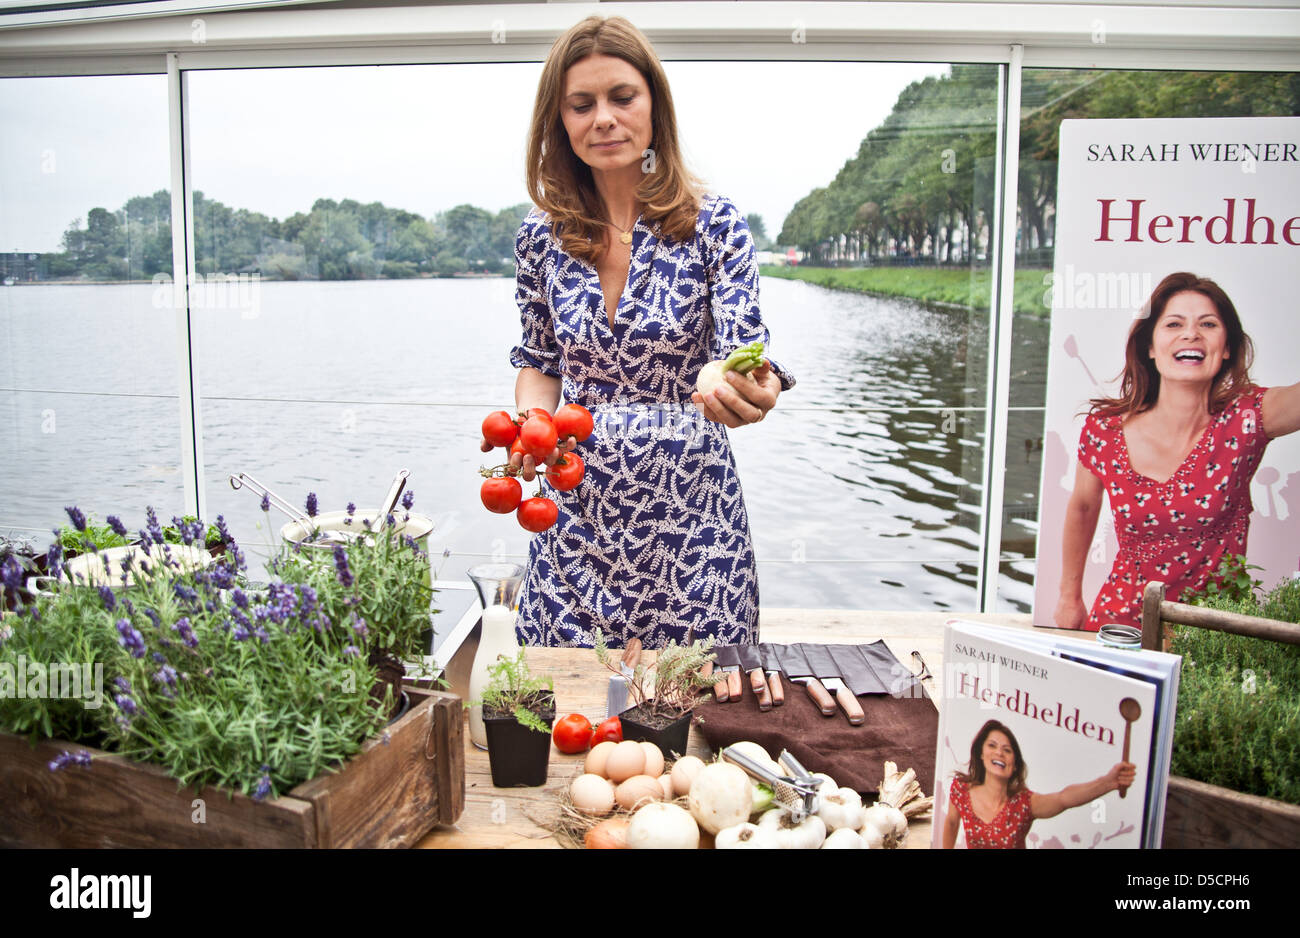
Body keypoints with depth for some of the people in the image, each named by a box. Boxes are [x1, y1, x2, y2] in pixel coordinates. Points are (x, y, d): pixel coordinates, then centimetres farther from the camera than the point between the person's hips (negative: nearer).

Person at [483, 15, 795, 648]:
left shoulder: (714, 223, -8)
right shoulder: (541, 235, 1)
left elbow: (740, 352, -14)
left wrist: (749, 394, -37)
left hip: (685, 506, -2)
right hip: (576, 504, 3)